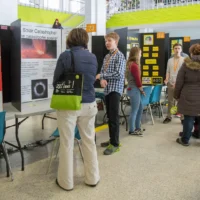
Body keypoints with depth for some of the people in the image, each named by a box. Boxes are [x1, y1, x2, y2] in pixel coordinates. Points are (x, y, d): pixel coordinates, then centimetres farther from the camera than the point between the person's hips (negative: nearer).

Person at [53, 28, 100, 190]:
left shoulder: (65, 56, -9)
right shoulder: (93, 57, 3)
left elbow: (56, 81, -2)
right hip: (89, 104, 4)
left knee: (67, 144, 7)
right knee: (89, 141, 15)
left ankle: (66, 182, 20)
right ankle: (92, 178, 27)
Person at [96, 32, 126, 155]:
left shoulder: (119, 56, -9)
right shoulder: (107, 57, 16)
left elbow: (118, 74, -19)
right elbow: (102, 71, 15)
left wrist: (102, 75, -13)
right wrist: (102, 79, -9)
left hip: (115, 89, -8)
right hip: (107, 89, 8)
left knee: (114, 117, -6)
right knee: (109, 116, 13)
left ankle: (115, 144, 1)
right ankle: (112, 140, 25)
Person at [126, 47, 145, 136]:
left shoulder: (130, 63, 12)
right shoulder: (134, 65, -18)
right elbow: (137, 80, -17)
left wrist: (140, 90, 12)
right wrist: (142, 90, -2)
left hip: (132, 88, 10)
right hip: (134, 89, -10)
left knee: (140, 108, 18)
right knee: (134, 110, 0)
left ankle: (137, 127, 29)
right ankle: (132, 130, 10)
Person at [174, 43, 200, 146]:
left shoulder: (186, 64, -5)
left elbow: (179, 82, -3)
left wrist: (176, 95, 7)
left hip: (189, 96, -1)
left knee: (188, 118, 6)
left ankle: (185, 140, 17)